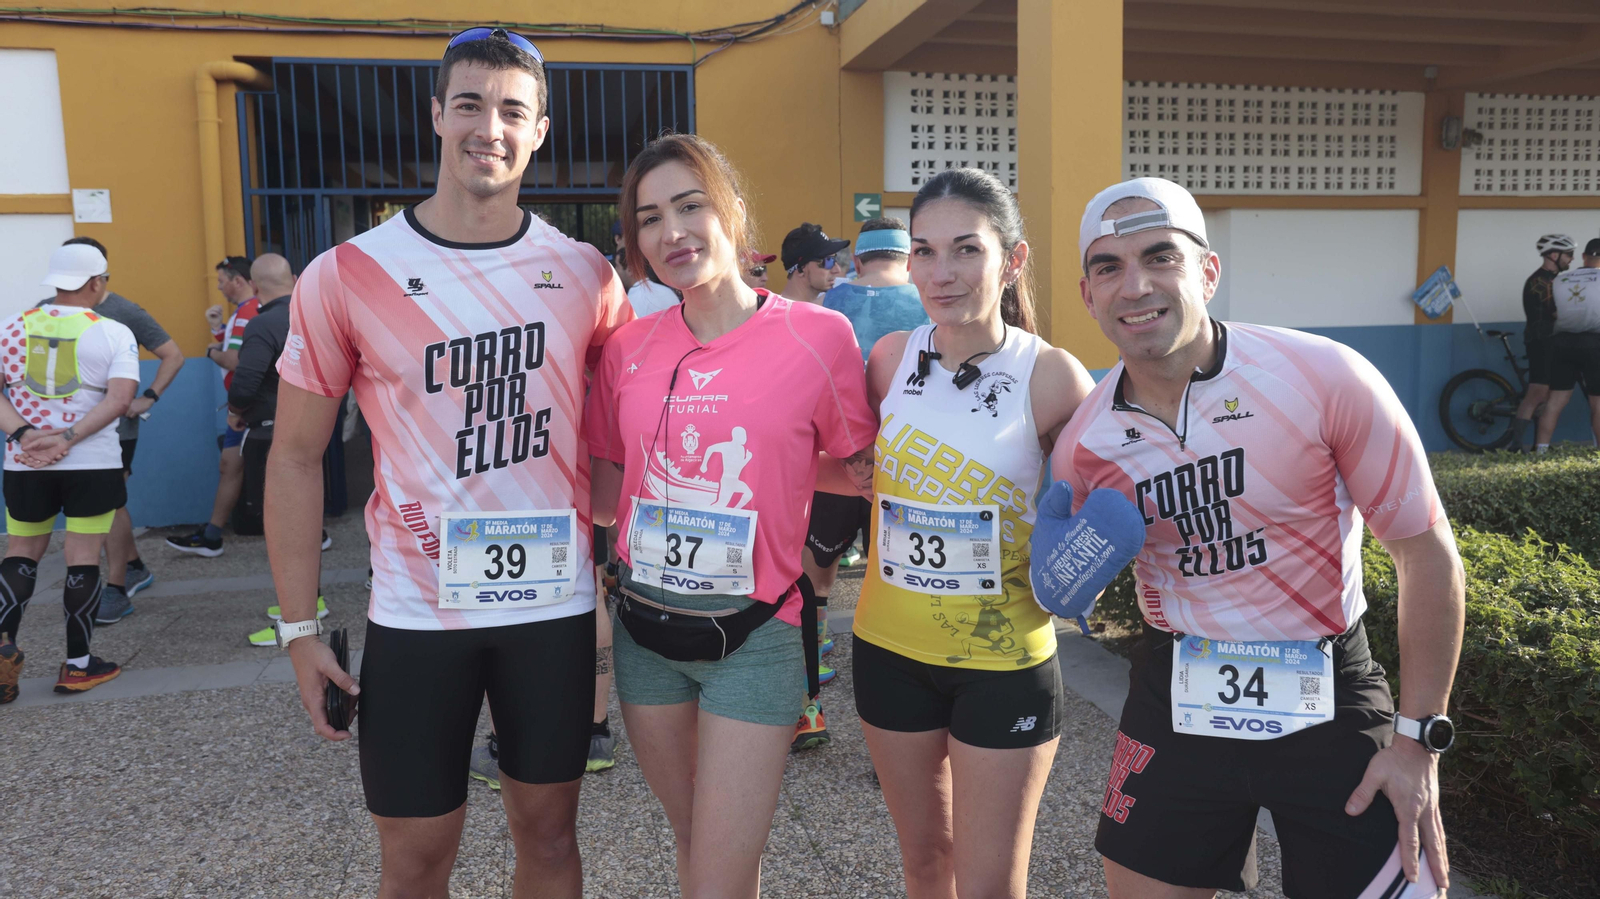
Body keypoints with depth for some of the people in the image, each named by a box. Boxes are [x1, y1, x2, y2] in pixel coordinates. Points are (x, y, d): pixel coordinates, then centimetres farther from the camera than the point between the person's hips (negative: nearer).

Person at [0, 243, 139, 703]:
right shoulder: (114, 333, -6)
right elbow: (119, 398, -17)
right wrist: (68, 437, -17)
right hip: (93, 463, -3)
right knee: (83, 559, 4)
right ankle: (77, 665, 11)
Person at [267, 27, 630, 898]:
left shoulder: (584, 274, 0)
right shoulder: (346, 276, -6)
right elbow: (297, 455, -1)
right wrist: (299, 627, -3)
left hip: (557, 603, 2)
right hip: (416, 611, -1)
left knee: (549, 828, 16)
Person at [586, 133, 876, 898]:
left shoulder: (818, 334, -11)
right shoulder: (629, 348, 0)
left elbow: (860, 469, 1)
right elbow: (606, 489, 7)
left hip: (753, 637, -4)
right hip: (646, 629, 4)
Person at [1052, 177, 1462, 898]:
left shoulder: (1326, 379, -18)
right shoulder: (1082, 444, -7)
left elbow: (1426, 550, -9)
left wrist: (1419, 737, -8)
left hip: (1328, 700, -2)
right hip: (1175, 696, 3)